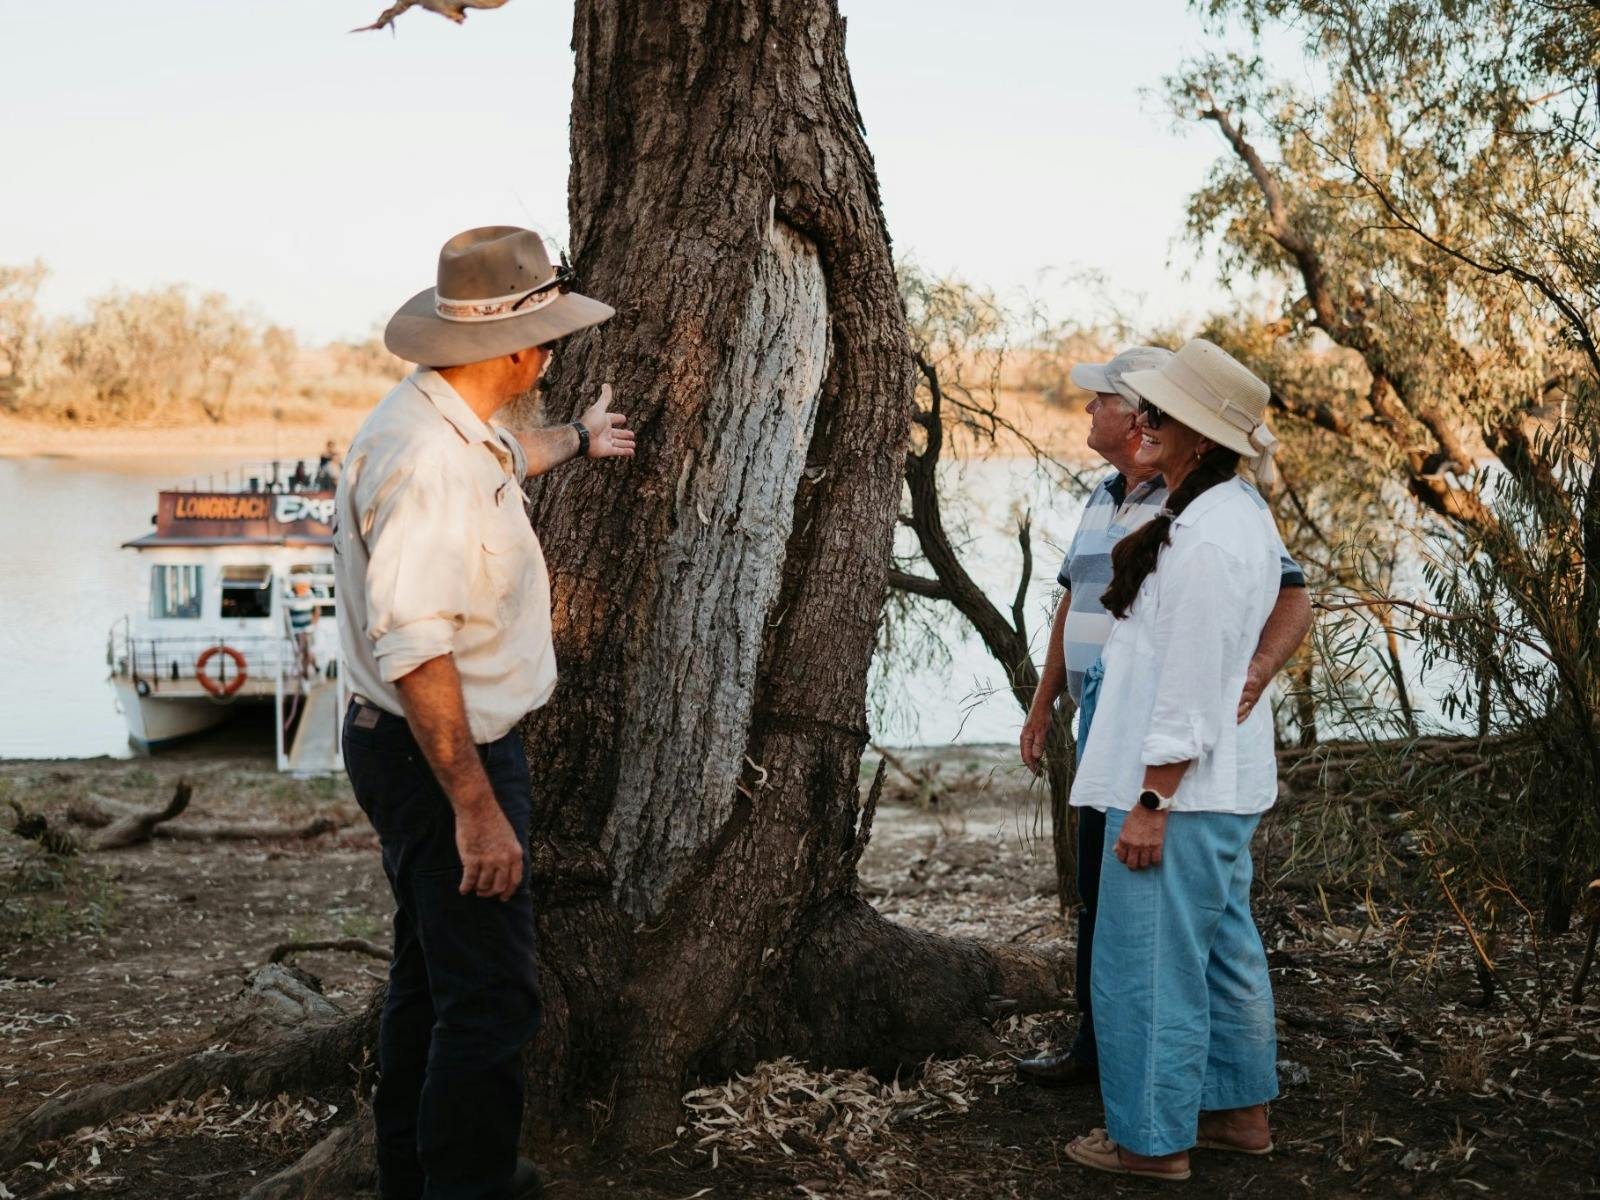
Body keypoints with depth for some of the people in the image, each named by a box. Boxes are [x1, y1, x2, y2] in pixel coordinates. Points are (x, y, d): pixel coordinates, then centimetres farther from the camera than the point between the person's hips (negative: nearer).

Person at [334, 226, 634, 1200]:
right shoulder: (430, 458, -26)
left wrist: (576, 443, 52)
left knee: (434, 976, 22)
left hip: (446, 746, 11)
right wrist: (477, 807, -29)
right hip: (441, 755, -11)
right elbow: (416, 652, -31)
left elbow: (494, 463, 35)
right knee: (489, 1000, -6)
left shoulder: (448, 424, 7)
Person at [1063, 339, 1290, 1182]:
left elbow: (1189, 685, -23)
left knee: (1146, 962, 1)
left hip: (1179, 789, -11)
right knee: (1223, 949, 19)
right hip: (1226, 784, 11)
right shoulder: (1239, 515, 10)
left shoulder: (1204, 541, -23)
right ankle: (1240, 1112, 32)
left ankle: (1153, 1138, 14)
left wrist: (1150, 804, -19)